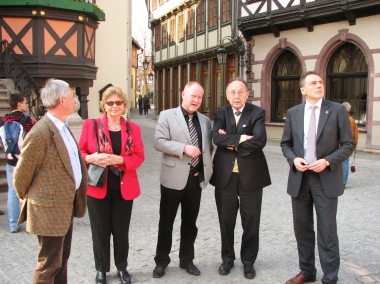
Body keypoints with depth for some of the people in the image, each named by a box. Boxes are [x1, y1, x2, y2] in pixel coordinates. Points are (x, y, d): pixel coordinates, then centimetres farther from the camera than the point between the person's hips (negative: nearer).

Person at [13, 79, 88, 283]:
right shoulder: (40, 134, -22)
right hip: (50, 210, -9)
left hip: (67, 206, 9)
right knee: (49, 265, 5)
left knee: (62, 259, 21)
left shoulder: (63, 128, 8)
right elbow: (21, 175, -13)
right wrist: (29, 200, 1)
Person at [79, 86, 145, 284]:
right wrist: (91, 158, -21)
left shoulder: (133, 129, 3)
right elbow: (80, 152, 1)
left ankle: (122, 267, 30)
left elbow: (139, 157, -1)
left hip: (124, 188, 1)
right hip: (97, 186, -1)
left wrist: (118, 159, -17)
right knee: (100, 230, 8)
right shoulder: (91, 125, -2)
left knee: (121, 230, 11)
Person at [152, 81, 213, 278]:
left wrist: (206, 167, 3)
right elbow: (159, 142, -13)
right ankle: (161, 261, 21)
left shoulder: (205, 121, 11)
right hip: (174, 177, -4)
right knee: (166, 221, 7)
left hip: (196, 178, 4)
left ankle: (186, 260, 28)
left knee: (190, 222, 14)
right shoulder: (167, 116, -3)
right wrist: (184, 148, -22)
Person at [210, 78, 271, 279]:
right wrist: (241, 138, -22)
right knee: (226, 220, 12)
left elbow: (260, 141, -20)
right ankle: (227, 258, 30)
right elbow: (216, 138, -14)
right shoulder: (221, 114, 4)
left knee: (251, 221, 9)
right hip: (225, 175, 2)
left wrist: (231, 143, -15)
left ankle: (248, 261, 27)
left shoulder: (257, 113, -4)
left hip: (251, 174, -2)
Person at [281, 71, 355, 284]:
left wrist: (327, 161, -17)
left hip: (326, 179, -3)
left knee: (327, 232, 2)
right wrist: (293, 159, -9)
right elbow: (286, 143, 11)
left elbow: (348, 145, -4)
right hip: (299, 178, 3)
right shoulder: (293, 113, 5)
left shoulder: (337, 110, -4)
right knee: (302, 228, 14)